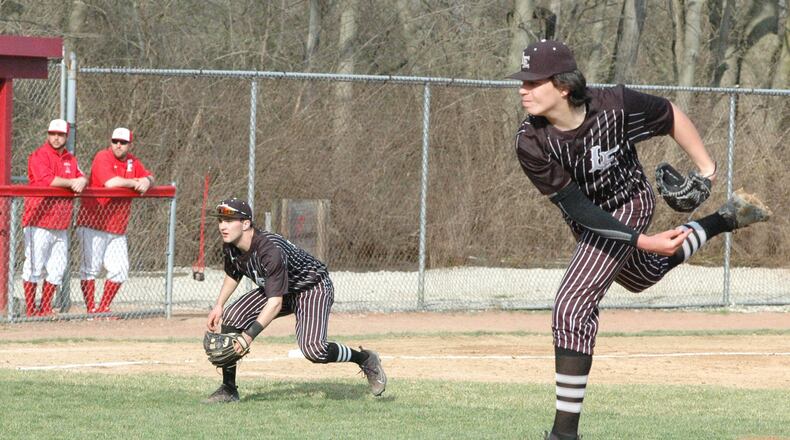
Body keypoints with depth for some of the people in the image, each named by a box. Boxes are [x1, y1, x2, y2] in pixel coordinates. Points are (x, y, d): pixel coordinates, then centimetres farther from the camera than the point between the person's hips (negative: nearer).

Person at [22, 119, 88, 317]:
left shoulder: (70, 159, 17)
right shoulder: (39, 155, -6)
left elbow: (82, 177, 7)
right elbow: (47, 180, -19)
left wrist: (81, 181, -16)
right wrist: (71, 182, -19)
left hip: (61, 224, 7)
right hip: (39, 221, -7)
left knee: (57, 268, 7)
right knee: (34, 265, -5)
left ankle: (45, 308, 16)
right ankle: (30, 310, -1)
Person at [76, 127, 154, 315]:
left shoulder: (133, 162, 10)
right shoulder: (103, 157, -11)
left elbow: (150, 178, 19)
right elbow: (111, 182, -26)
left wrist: (146, 181, -7)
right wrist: (135, 182, -10)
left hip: (118, 229, 7)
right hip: (94, 224, -7)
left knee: (120, 270, 4)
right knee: (90, 268, -5)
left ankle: (103, 308, 15)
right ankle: (90, 310, 1)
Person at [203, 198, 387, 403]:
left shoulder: (270, 250, -36)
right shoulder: (230, 247, -11)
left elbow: (275, 302, -39)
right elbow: (233, 276, 13)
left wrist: (250, 334, -44)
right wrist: (218, 305, 0)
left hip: (313, 288, -8)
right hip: (273, 288, 8)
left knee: (312, 349, -29)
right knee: (230, 317, -9)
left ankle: (366, 359, -2)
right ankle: (228, 389, 2)